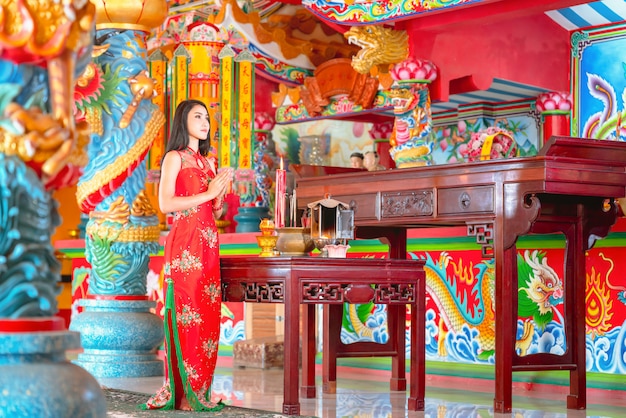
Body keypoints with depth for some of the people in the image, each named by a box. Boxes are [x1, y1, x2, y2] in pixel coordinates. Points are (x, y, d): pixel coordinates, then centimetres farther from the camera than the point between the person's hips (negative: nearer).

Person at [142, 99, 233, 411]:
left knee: (207, 315, 4)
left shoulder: (209, 162, 20)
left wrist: (222, 191, 1)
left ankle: (200, 390, 7)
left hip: (208, 244, 7)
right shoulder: (175, 157, 0)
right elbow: (165, 203, -13)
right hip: (184, 242, -7)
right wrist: (208, 193, -11)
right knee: (186, 316, -8)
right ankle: (183, 393, -6)